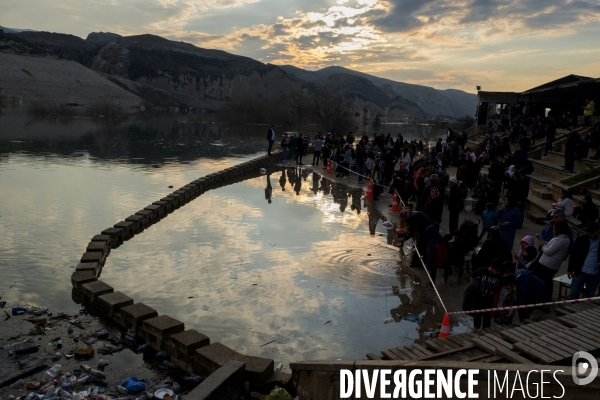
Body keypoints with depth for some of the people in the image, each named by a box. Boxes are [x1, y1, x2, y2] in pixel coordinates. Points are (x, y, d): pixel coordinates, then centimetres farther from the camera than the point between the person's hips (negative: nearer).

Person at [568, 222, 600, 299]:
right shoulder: (581, 240, -3)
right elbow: (573, 255, 3)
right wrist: (570, 269, 1)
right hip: (580, 272, -1)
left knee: (589, 297, 8)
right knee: (574, 294, 0)